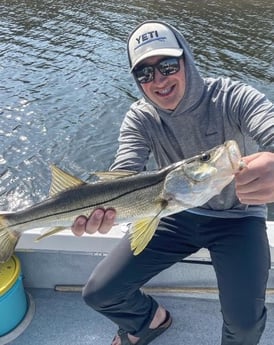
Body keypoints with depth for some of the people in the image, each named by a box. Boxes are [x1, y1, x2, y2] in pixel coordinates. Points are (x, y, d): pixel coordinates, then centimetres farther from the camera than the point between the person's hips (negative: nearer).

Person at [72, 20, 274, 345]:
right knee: (99, 294, -3)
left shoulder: (232, 97, -19)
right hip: (177, 213, 3)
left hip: (236, 216, -2)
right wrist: (100, 207, -47)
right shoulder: (139, 118, -10)